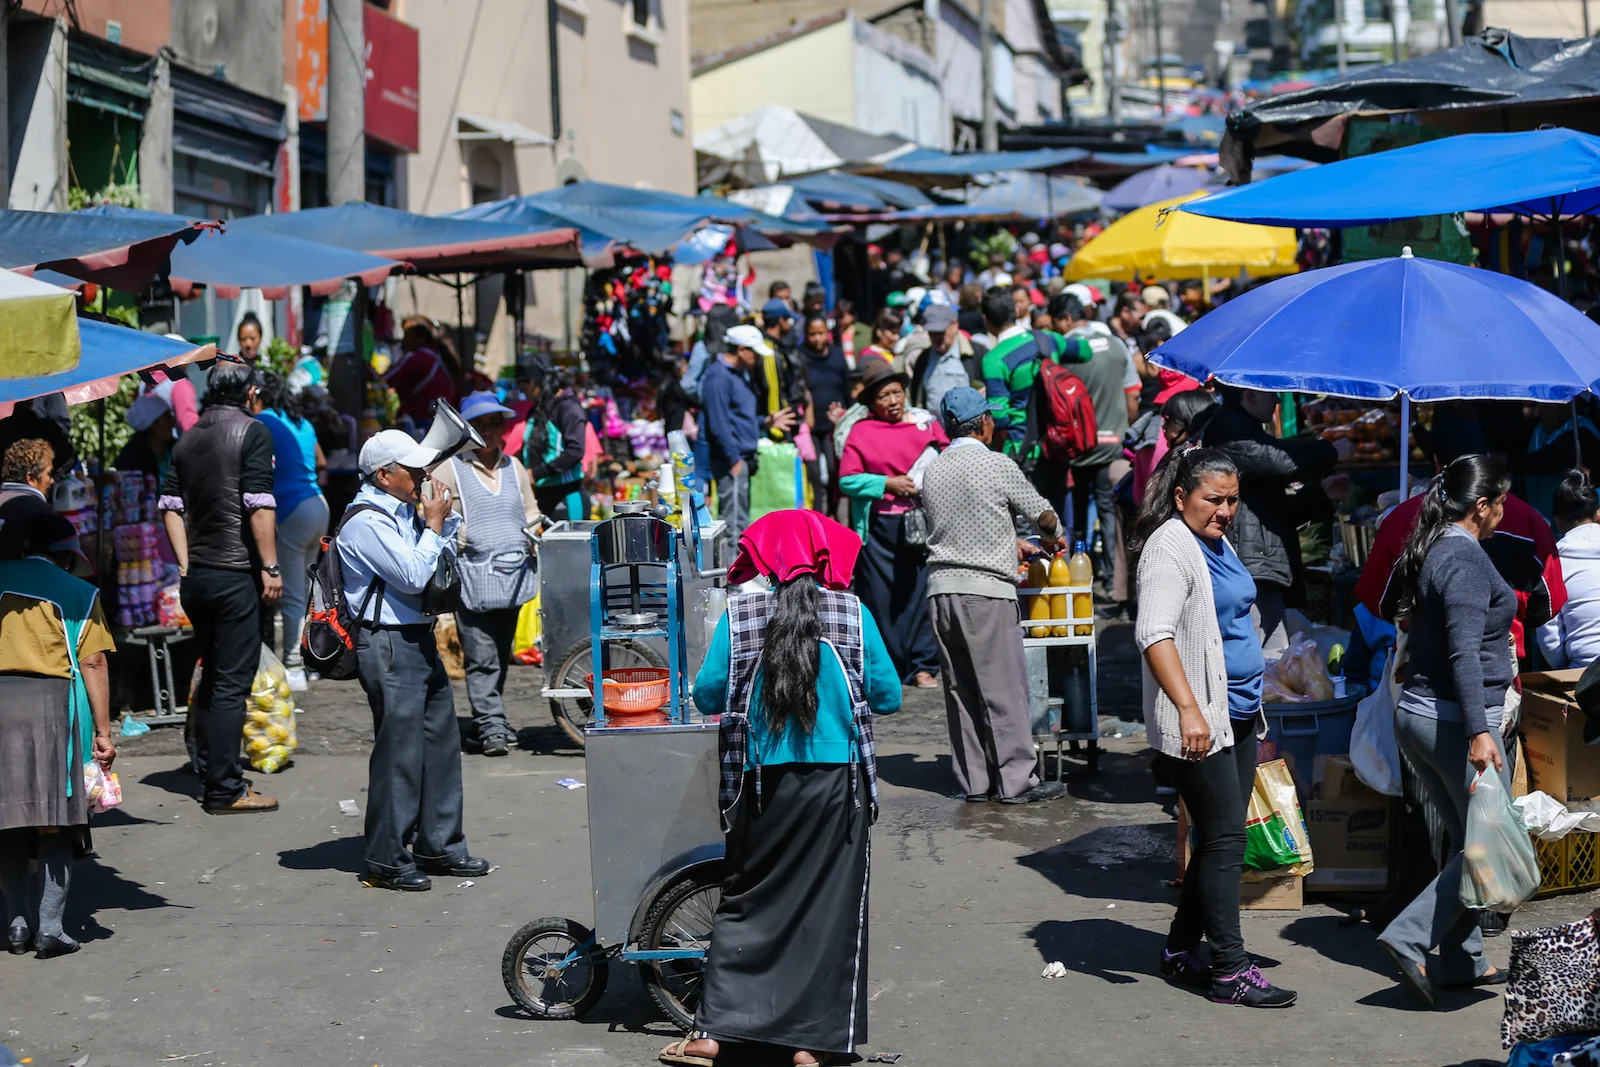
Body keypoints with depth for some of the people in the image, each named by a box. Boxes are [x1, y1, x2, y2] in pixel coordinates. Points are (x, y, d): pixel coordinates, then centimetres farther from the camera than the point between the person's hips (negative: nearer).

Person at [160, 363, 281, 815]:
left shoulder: (188, 438, 13)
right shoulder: (252, 431, -8)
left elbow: (172, 506, 11)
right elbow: (259, 505, -16)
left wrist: (186, 565, 13)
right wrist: (270, 568, -13)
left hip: (197, 575, 7)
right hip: (236, 574, -7)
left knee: (210, 677, 17)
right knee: (232, 681, -4)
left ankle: (210, 774, 23)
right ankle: (226, 790, -3)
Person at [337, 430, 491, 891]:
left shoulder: (404, 510, 14)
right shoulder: (366, 523, -15)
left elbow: (441, 561, 24)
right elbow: (414, 576, -20)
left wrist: (443, 519, 10)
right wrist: (433, 525, -10)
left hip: (419, 638, 10)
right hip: (386, 644, -10)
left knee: (441, 740, 13)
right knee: (399, 749, -7)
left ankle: (439, 844, 24)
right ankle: (387, 860, 2)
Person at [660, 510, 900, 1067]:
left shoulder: (738, 614, 0)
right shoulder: (854, 614, -1)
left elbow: (707, 695, 0)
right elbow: (888, 696, 1)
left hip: (761, 779, 1)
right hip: (837, 777, -1)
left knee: (746, 901, 12)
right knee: (829, 906, 7)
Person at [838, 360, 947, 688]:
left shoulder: (926, 424, 8)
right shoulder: (861, 431, 3)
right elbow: (847, 479, -2)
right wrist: (887, 483, -12)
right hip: (879, 527, -1)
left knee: (921, 593, -1)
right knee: (880, 599, 2)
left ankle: (923, 666, 8)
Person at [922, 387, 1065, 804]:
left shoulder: (932, 471, 10)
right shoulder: (996, 465, -6)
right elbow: (1043, 515, 4)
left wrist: (1012, 542, 32)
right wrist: (1054, 536, 26)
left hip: (941, 586, 6)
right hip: (985, 587, -6)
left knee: (960, 689, 10)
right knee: (1004, 689, 0)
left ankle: (973, 781, 14)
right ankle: (1016, 780, 2)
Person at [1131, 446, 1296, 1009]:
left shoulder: (1217, 544, 17)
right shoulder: (1171, 546, -14)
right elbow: (1154, 634, -25)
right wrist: (1189, 709, -33)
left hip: (1239, 715, 9)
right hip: (1200, 722, -9)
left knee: (1221, 838, 11)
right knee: (1224, 837, -8)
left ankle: (1181, 950, 21)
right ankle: (1229, 971, -3)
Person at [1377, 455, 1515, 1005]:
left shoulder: (1428, 552, 12)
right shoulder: (1467, 558, -16)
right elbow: (1463, 651, -25)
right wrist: (1479, 732, -29)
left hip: (1415, 713, 9)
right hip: (1454, 720, -9)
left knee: (1466, 839, 15)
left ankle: (1463, 960, 18)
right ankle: (1409, 938, -9)